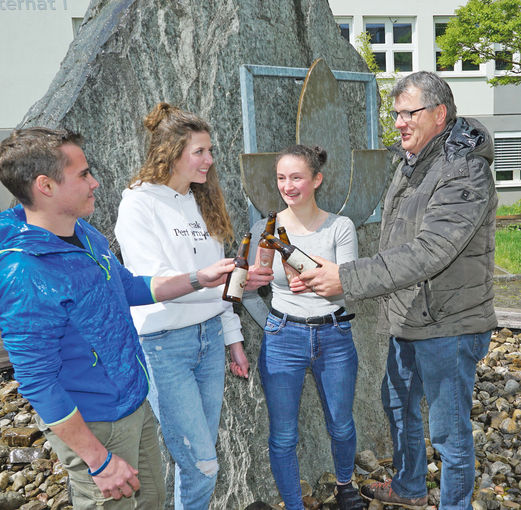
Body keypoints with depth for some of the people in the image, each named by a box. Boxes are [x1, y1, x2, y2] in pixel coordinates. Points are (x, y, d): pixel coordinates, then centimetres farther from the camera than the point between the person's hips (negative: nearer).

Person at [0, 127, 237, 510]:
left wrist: (199, 279, 8)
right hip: (95, 426, -8)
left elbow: (130, 288, 15)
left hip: (136, 403, 8)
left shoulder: (85, 233, 1)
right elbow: (37, 382, -24)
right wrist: (99, 460, -19)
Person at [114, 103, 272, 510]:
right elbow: (156, 282, -21)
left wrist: (233, 339, 14)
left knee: (201, 455, 15)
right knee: (202, 465, -2)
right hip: (164, 344, -6)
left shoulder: (202, 202, 12)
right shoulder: (140, 204, -11)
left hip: (210, 336, 7)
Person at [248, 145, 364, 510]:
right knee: (283, 436, 7)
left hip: (334, 336, 1)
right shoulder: (264, 230, -4)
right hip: (283, 339, 0)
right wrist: (276, 328, -7)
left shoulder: (340, 227, -6)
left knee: (341, 427, 18)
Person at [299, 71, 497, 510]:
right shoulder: (410, 162, 9)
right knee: (398, 404, 24)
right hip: (408, 321, 10)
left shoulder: (465, 172, -22)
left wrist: (348, 278, -33)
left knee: (449, 431, 6)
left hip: (448, 326, -10)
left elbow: (426, 254, -32)